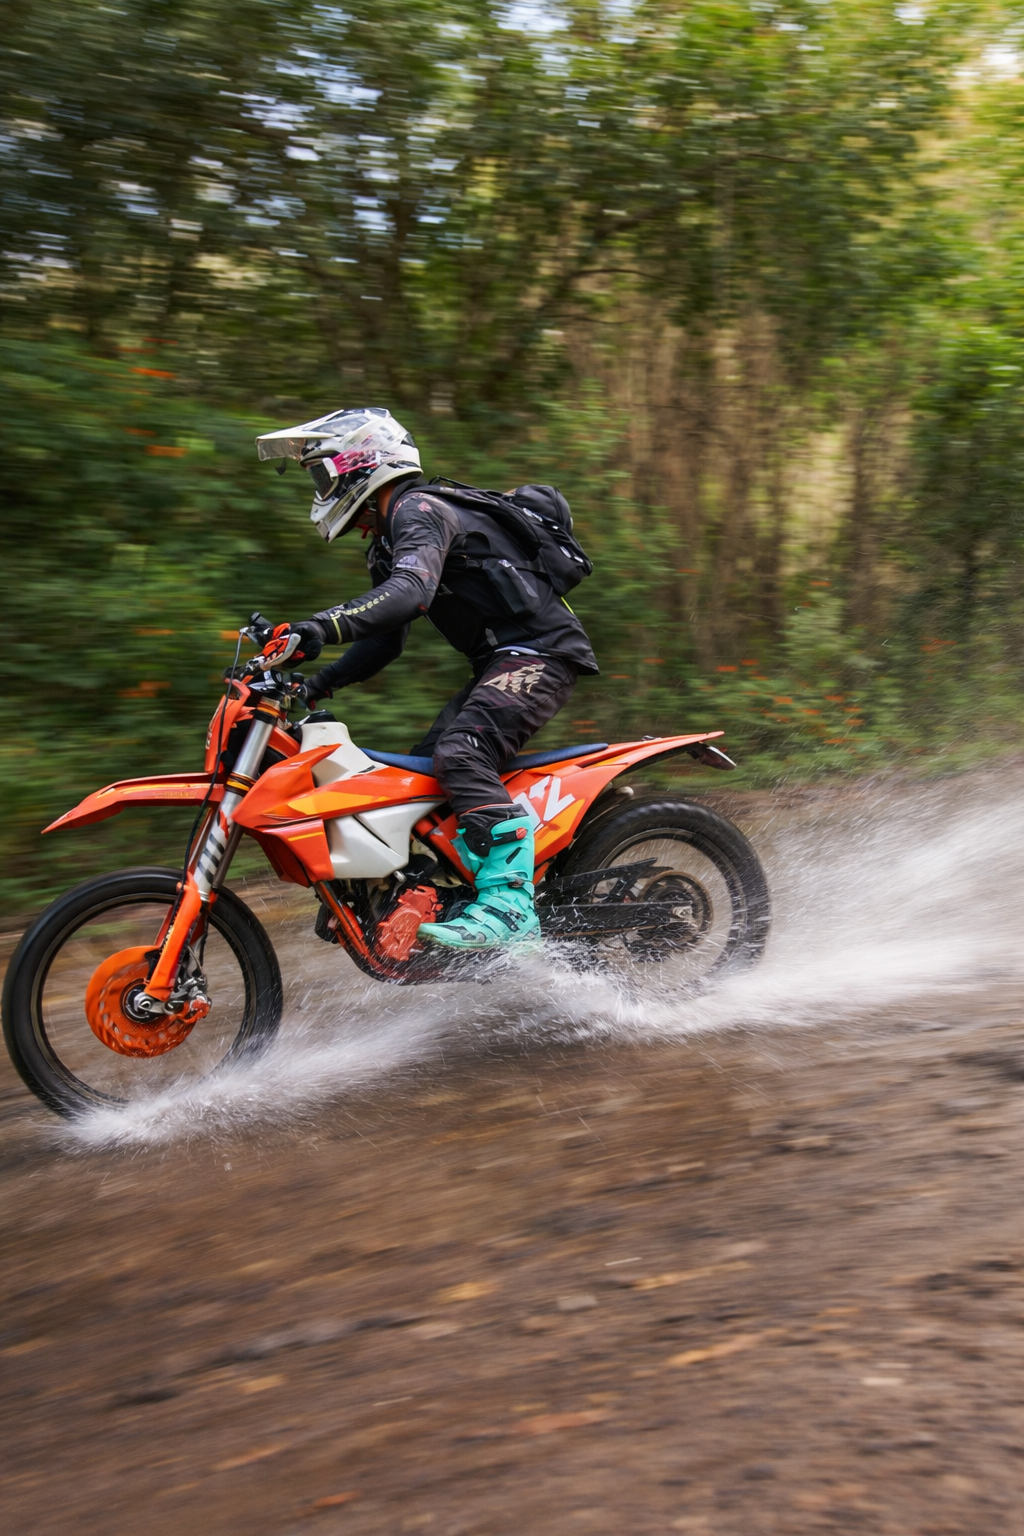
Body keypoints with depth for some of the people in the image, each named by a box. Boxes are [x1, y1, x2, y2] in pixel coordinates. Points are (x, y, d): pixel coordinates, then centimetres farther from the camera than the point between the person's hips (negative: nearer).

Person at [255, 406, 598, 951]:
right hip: (503, 660, 11)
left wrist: (319, 627, -44)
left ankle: (510, 906, -35)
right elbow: (385, 640, 24)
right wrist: (315, 686, 11)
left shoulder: (418, 508, -11)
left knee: (461, 753, -30)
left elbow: (411, 592, -32)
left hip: (540, 651, -11)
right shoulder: (388, 543, 21)